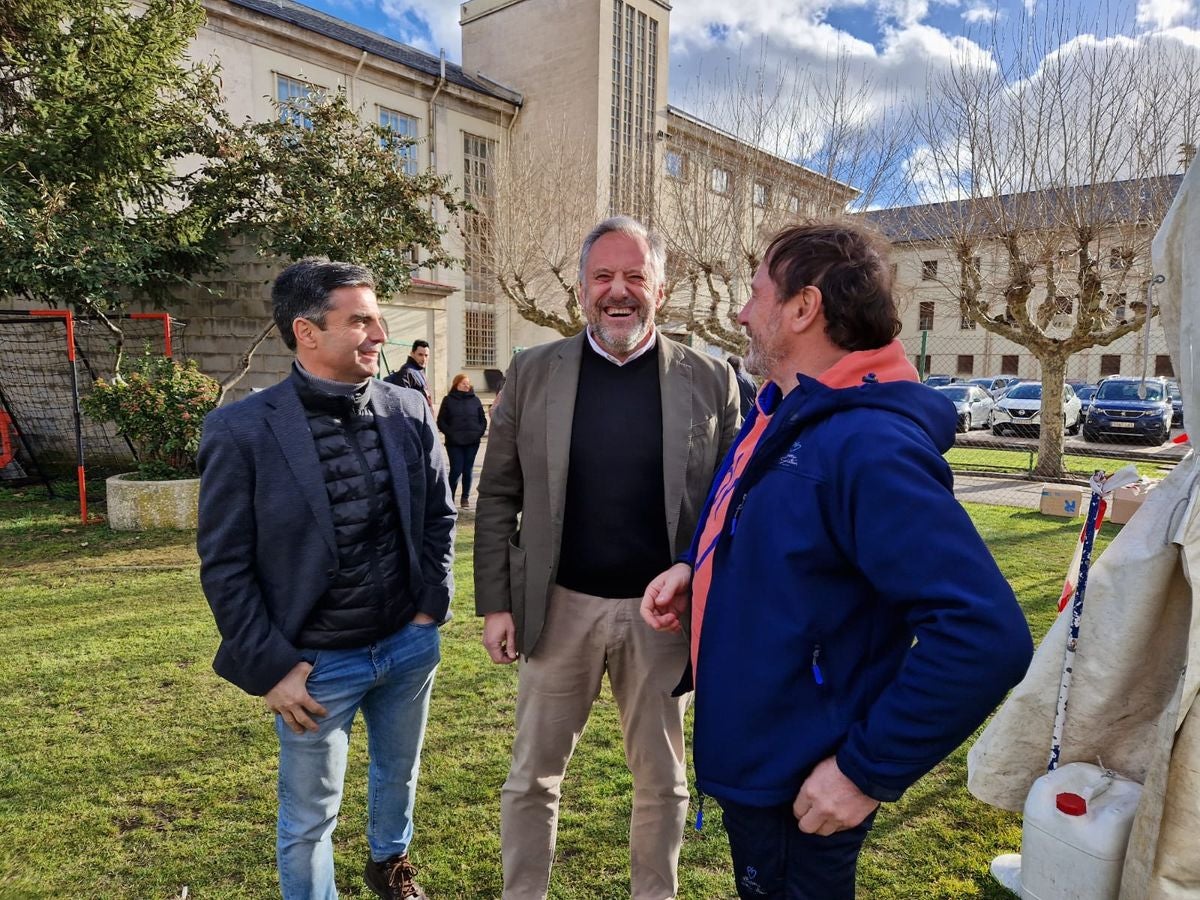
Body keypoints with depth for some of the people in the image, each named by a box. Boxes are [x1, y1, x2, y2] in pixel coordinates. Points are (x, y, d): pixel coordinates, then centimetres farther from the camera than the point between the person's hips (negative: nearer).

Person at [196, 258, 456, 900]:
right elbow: (224, 567, -11)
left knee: (398, 773, 27)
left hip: (410, 644, 5)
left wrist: (432, 607, 2)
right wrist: (272, 668, -11)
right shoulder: (241, 432, -16)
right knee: (310, 816, 14)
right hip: (317, 663, -4)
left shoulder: (408, 412, -5)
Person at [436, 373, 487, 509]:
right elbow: (441, 421, 2)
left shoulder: (475, 400, 10)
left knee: (468, 471, 7)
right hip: (454, 443, -2)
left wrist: (479, 432, -2)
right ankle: (449, 497, 10)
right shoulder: (448, 400, 3)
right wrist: (450, 434, -11)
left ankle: (466, 498, 18)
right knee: (456, 470, -6)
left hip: (472, 442, 2)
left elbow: (483, 420, 13)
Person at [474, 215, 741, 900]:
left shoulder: (710, 380, -3)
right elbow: (497, 498, 1)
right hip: (559, 608, 1)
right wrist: (496, 604, -2)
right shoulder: (534, 372, -1)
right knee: (534, 777, 16)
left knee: (663, 781, 18)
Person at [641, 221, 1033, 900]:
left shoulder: (868, 445, -28)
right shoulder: (783, 413, 2)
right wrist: (696, 568, -1)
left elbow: (987, 637, -31)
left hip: (799, 794, -8)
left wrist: (869, 769, -24)